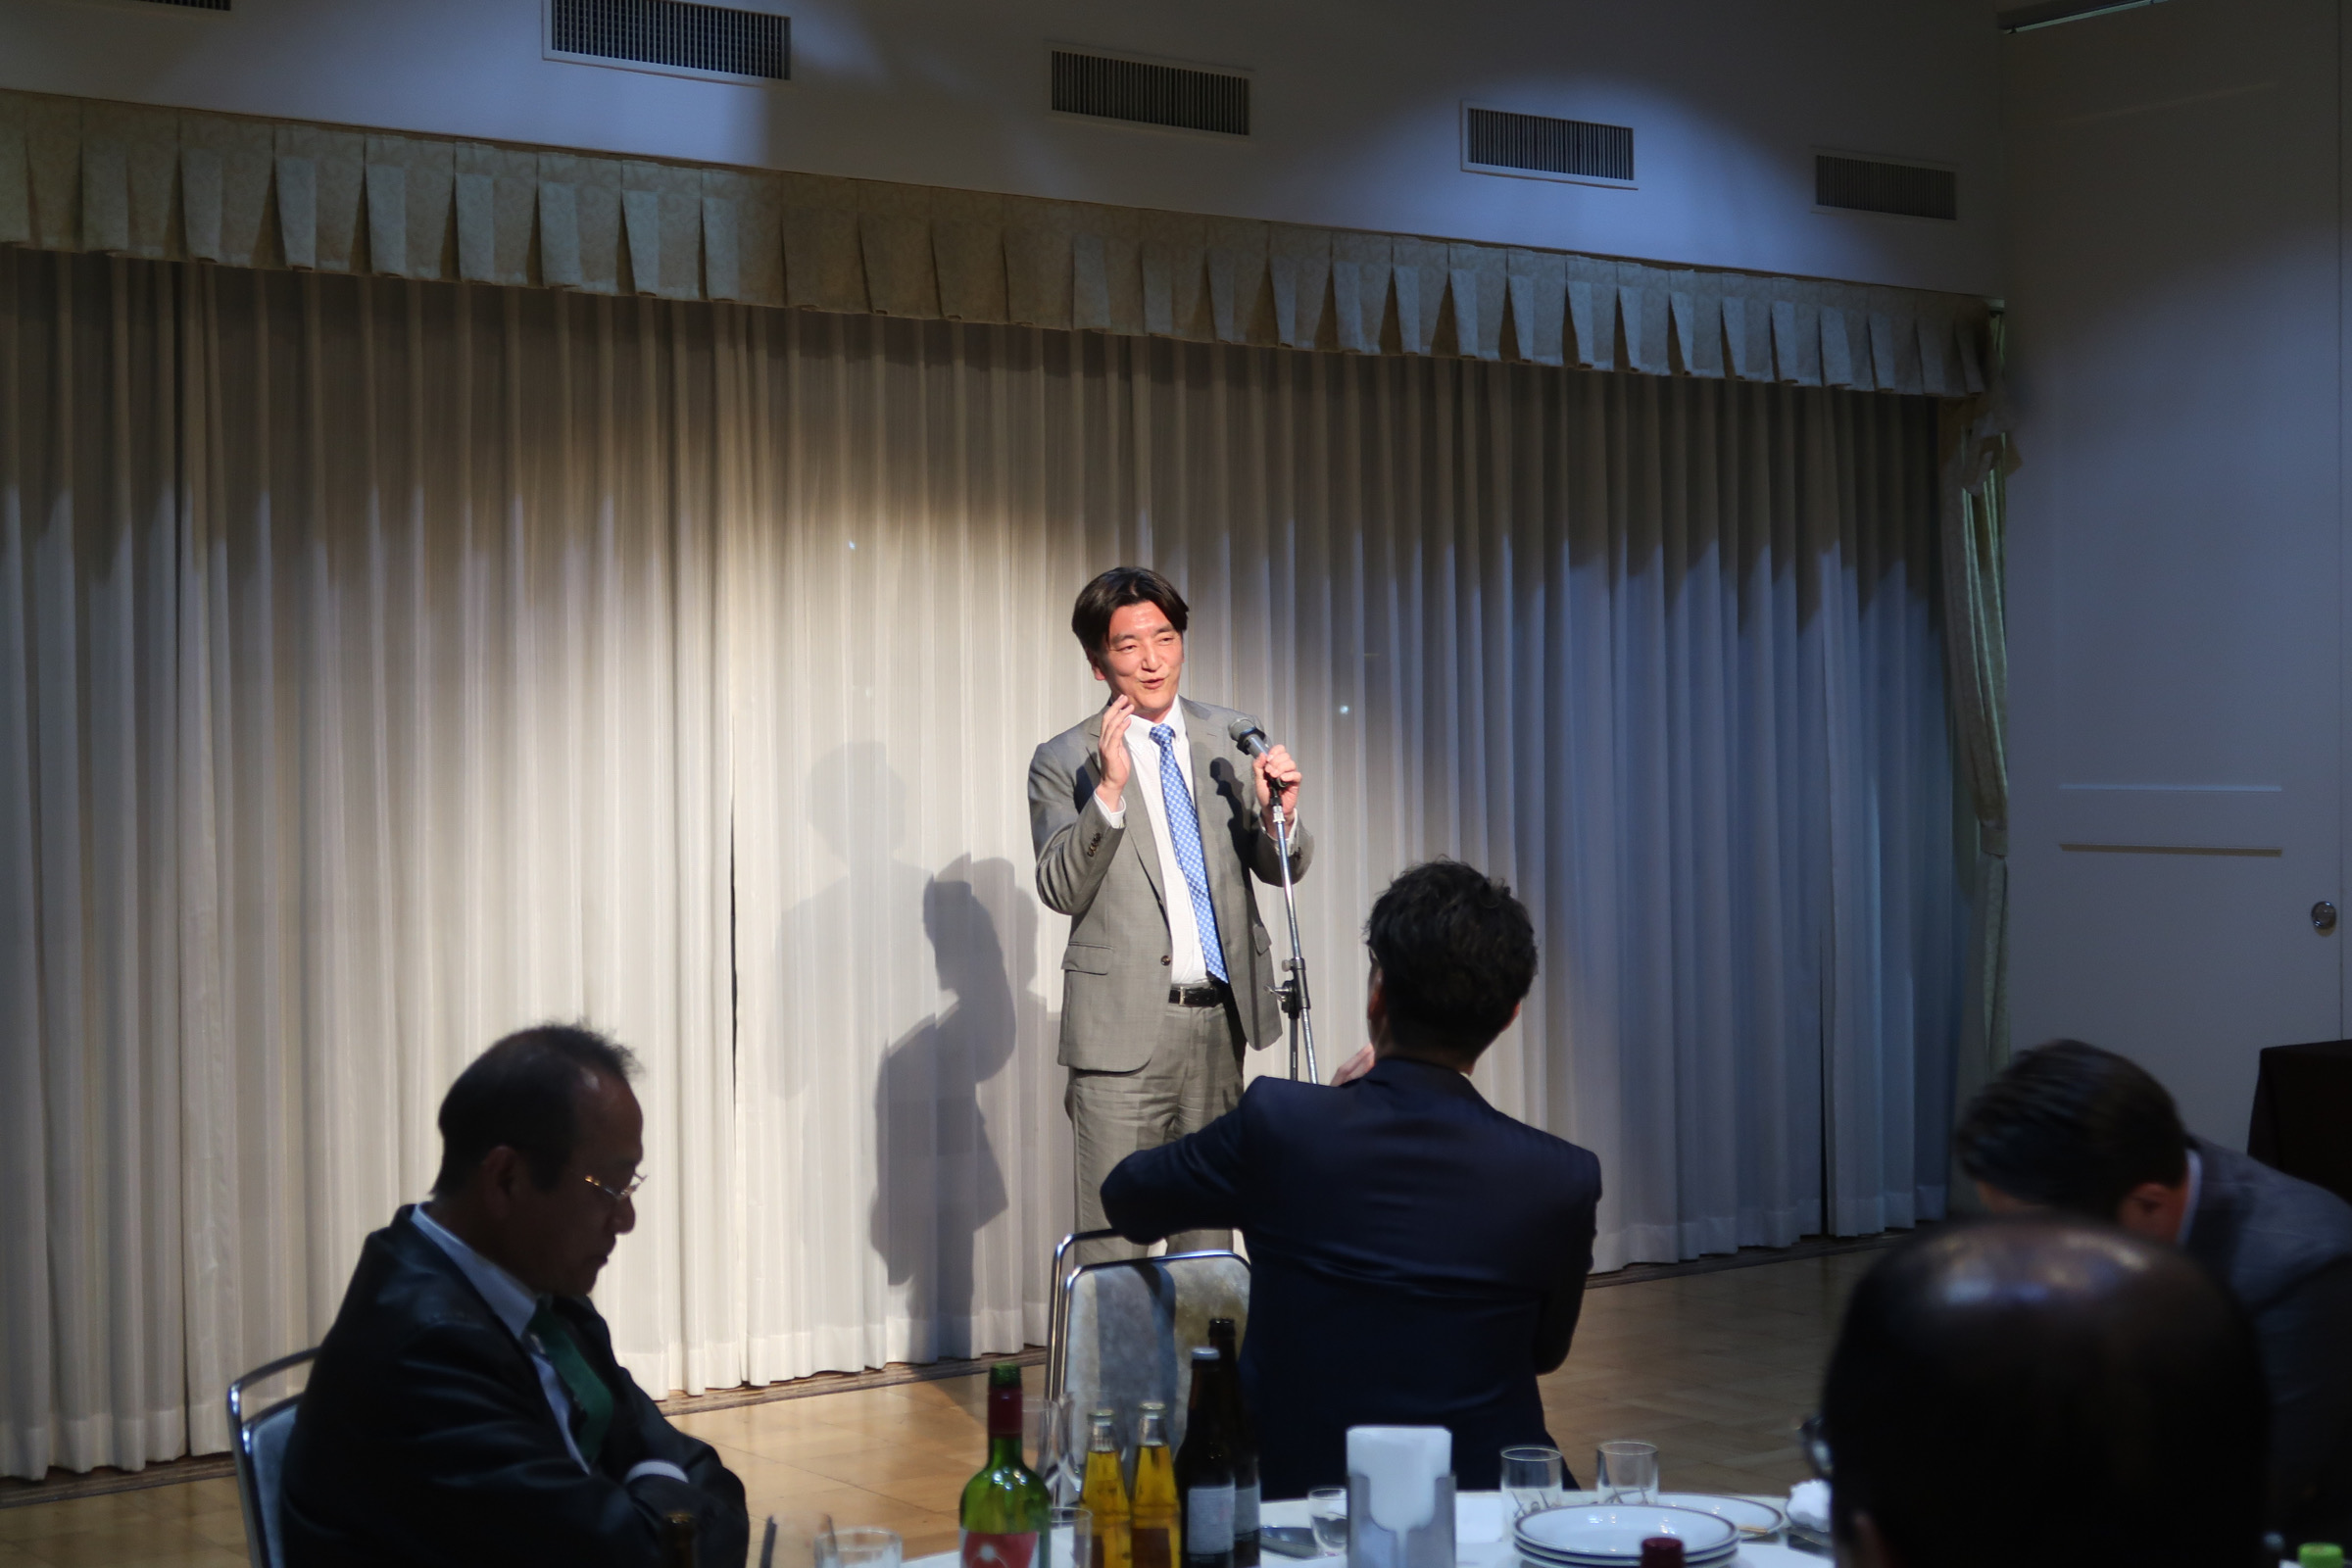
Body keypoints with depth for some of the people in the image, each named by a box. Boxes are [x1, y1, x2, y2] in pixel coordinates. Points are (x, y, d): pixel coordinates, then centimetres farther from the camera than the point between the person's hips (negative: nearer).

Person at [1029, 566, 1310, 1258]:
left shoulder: (1228, 737, 9)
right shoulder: (1064, 761, -2)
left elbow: (1281, 869, 10)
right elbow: (1061, 890, -12)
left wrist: (1277, 813, -12)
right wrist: (1108, 791, -24)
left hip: (1221, 1018, 4)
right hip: (1124, 1026, -4)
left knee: (1211, 1227, 13)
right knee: (1112, 1243, -4)